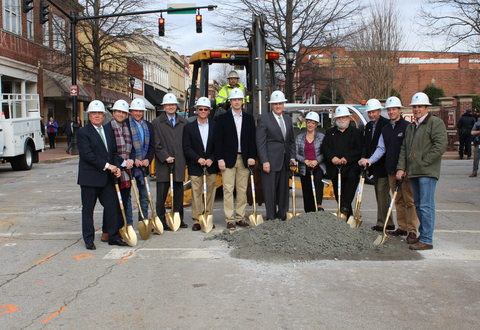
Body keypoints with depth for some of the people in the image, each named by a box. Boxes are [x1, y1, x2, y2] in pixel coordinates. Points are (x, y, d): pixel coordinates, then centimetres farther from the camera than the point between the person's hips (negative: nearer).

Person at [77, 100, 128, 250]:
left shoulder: (109, 131, 14)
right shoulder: (83, 132, -6)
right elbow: (87, 154, -16)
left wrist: (116, 167, -4)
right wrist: (106, 165, -16)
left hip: (107, 177, 6)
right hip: (90, 177, -5)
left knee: (112, 206, 5)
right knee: (88, 209, 5)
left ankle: (113, 236, 17)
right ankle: (88, 239, 15)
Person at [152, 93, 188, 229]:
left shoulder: (183, 122, 12)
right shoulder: (156, 122, 5)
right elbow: (156, 144, -2)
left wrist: (185, 159, 1)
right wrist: (165, 157, -11)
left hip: (179, 163, 3)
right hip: (163, 164, -3)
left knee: (178, 193, 9)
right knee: (161, 194, -1)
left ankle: (179, 220, 17)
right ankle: (161, 221, 5)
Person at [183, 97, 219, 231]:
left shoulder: (215, 126, 7)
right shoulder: (189, 127, 5)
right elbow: (187, 148, -1)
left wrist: (211, 159, -11)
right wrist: (198, 159, -14)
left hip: (211, 165, 1)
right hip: (195, 166, -1)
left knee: (211, 192, 4)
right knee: (196, 193, -2)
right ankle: (196, 220, 3)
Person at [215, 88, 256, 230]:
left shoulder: (249, 119, 12)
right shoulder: (223, 118, 4)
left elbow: (252, 139, 10)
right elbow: (218, 140, -1)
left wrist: (251, 156, -2)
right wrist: (220, 159, -9)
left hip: (244, 159, 3)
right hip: (228, 159, -3)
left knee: (242, 190, 6)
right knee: (228, 190, -4)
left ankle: (240, 217, 13)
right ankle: (229, 219, 0)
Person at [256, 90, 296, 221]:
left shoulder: (288, 119, 15)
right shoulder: (264, 119, -3)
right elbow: (260, 142, -8)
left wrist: (292, 157, 7)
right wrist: (264, 161, -14)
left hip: (285, 161, 6)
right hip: (270, 161, -6)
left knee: (284, 190, 9)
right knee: (270, 190, -2)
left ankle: (282, 216, 18)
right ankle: (271, 218, 5)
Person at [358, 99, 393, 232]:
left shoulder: (386, 124, -12)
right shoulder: (368, 126, 15)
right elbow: (365, 144, 10)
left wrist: (371, 160, -20)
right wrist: (364, 158, -7)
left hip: (383, 165, -9)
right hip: (374, 166, 9)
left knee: (382, 192, -9)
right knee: (379, 194, 12)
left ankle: (383, 223, -3)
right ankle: (387, 222, 19)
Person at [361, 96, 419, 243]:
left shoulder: (407, 127, -5)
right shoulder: (385, 129, 15)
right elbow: (381, 148, 14)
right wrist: (370, 160, -1)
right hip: (391, 170, 6)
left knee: (409, 200, -5)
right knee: (398, 200, 12)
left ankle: (412, 231, -2)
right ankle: (402, 227, 20)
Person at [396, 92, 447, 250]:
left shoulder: (436, 123, -5)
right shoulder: (410, 127, 20)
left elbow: (440, 146, -15)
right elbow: (404, 148, 18)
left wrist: (423, 162, -14)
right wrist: (401, 168, 7)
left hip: (427, 172, -8)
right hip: (413, 172, 8)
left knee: (426, 206, -9)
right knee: (418, 206, 13)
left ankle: (427, 240, -5)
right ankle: (422, 235, 23)